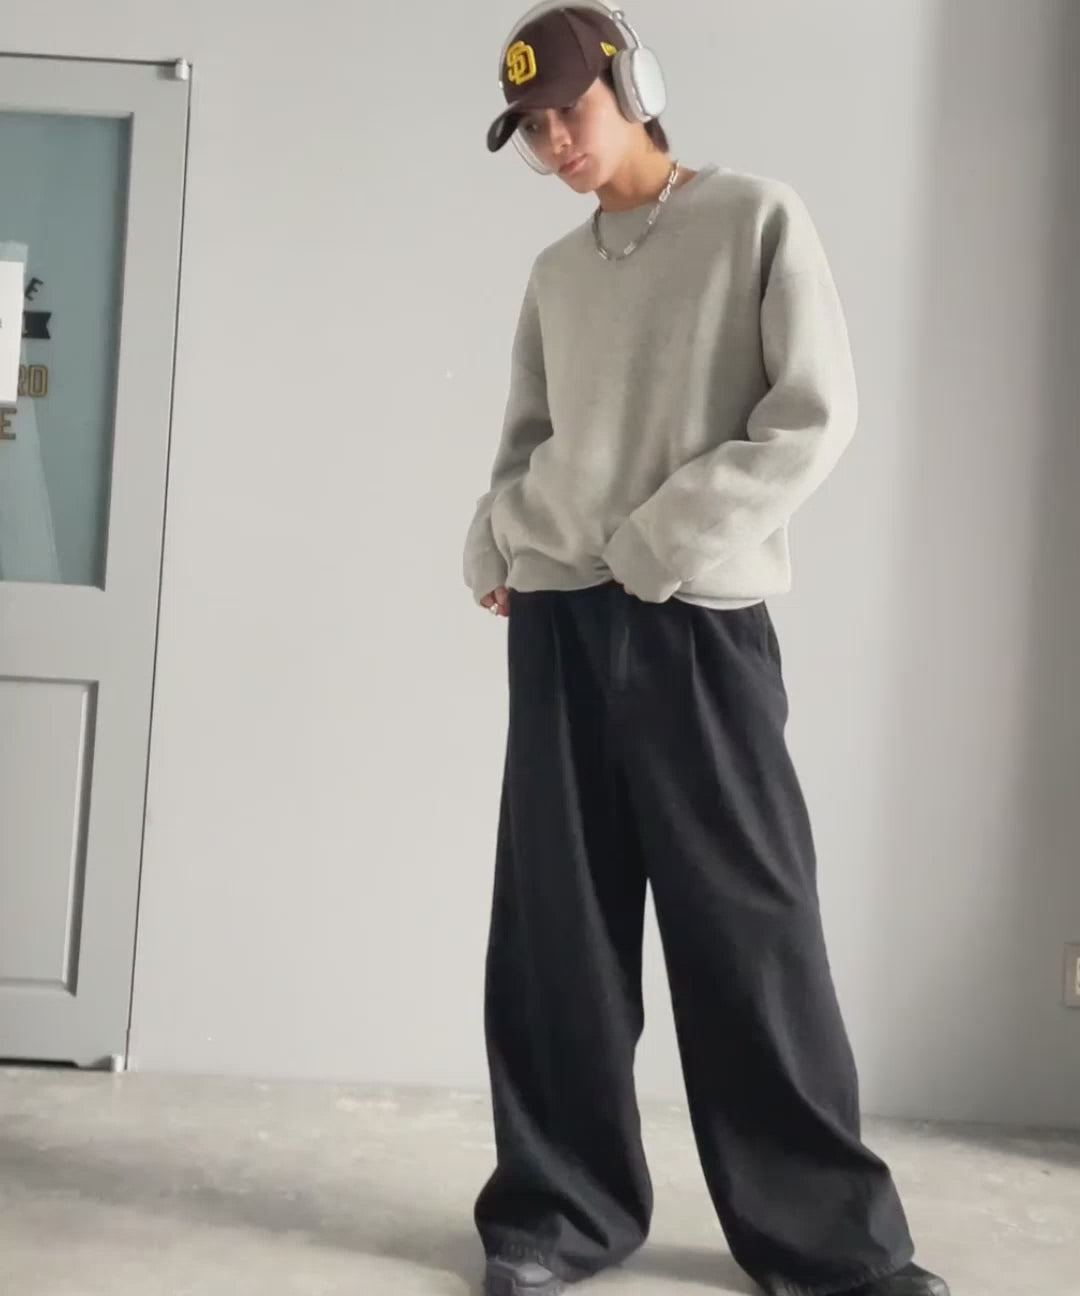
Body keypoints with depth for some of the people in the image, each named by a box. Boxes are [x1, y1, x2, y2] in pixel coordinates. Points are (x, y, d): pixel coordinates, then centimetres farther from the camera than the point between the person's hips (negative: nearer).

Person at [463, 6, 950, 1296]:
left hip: (698, 616, -4)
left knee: (749, 923, -3)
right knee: (557, 923, 3)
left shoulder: (757, 220, 3)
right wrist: (495, 545, 2)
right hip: (556, 620, 5)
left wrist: (663, 544, -14)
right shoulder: (555, 274, 18)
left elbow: (814, 414, -6)